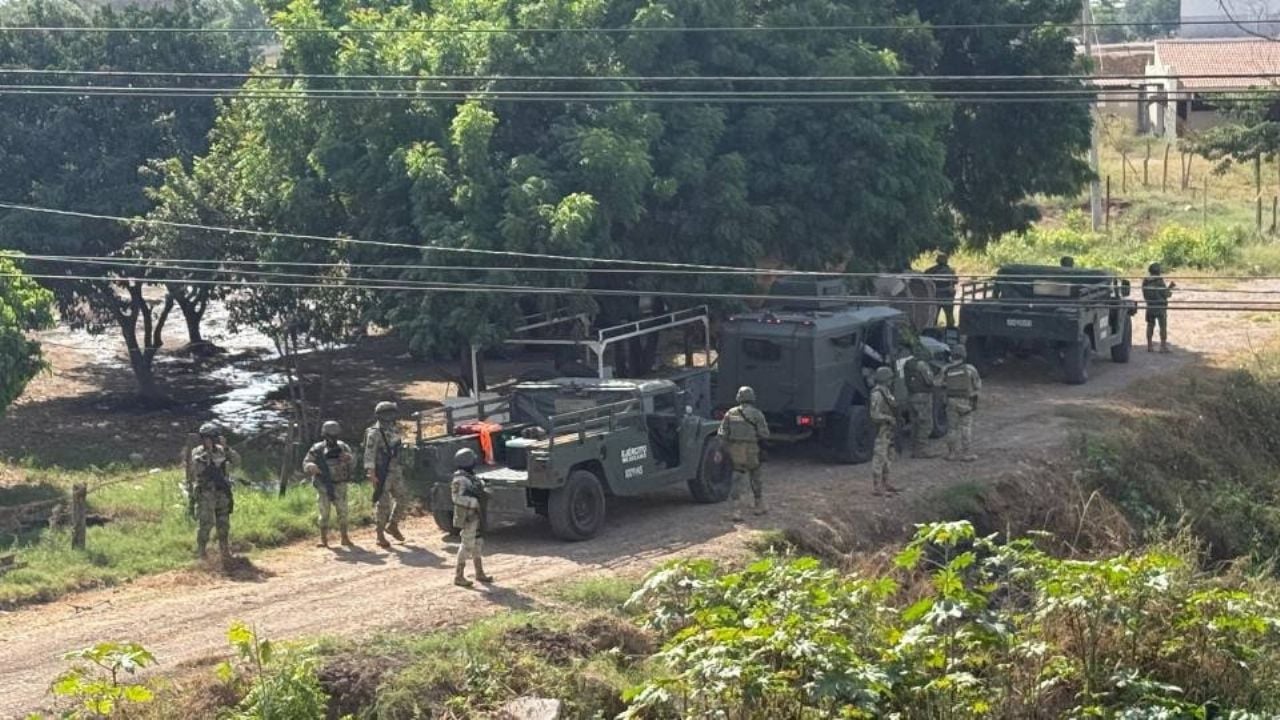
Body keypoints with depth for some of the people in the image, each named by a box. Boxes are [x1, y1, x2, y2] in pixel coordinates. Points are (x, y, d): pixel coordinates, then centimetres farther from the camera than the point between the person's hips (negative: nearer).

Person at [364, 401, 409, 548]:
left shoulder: (394, 431, 10)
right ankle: (380, 536, 6)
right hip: (382, 474, -7)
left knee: (403, 499, 6)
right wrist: (372, 475, -23)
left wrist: (401, 470, 18)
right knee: (383, 504, -3)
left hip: (395, 472, 7)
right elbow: (369, 455, -18)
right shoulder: (374, 433, -14)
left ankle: (393, 526, 23)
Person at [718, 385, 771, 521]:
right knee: (755, 478, 18)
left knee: (737, 479, 4)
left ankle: (737, 511, -8)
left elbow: (722, 433, 0)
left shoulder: (731, 413, 4)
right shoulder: (756, 414, -5)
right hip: (750, 450, -2)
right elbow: (764, 434, -8)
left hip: (734, 449, 2)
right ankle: (759, 506, 30)